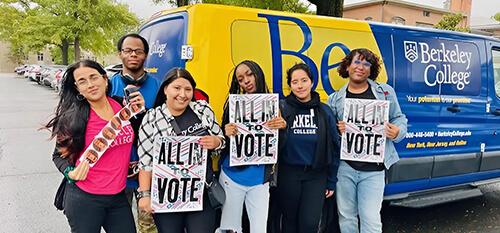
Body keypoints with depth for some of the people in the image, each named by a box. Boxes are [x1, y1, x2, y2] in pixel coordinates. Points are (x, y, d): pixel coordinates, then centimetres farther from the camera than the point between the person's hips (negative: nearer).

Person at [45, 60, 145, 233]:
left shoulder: (122, 106, 0)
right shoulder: (73, 117, -10)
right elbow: (59, 155, 2)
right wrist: (70, 173, -17)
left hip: (118, 197, 4)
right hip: (84, 199, -3)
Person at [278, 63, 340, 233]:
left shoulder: (325, 111, 1)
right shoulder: (283, 109, -3)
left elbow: (334, 148, 4)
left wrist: (331, 181, 4)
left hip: (316, 175, 1)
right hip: (289, 174, 0)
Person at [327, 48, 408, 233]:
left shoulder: (385, 92, 7)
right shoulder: (335, 98, 8)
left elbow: (399, 119, 11)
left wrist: (397, 132, -11)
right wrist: (337, 130, -11)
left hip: (373, 169, -1)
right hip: (344, 166, 2)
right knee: (346, 216, 13)